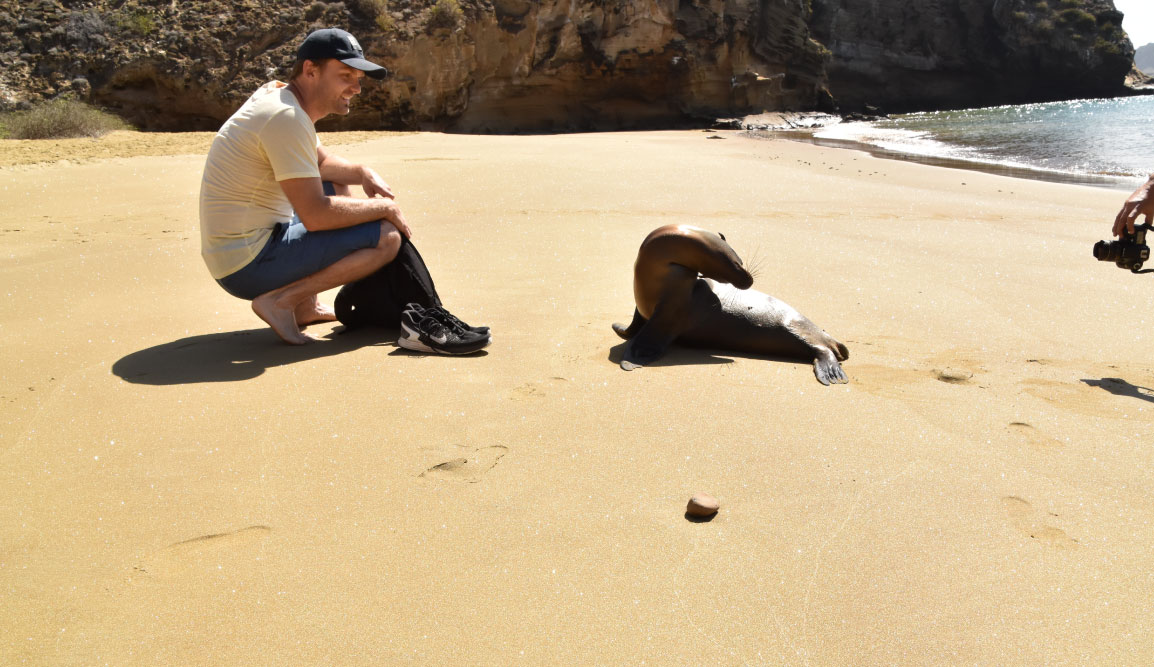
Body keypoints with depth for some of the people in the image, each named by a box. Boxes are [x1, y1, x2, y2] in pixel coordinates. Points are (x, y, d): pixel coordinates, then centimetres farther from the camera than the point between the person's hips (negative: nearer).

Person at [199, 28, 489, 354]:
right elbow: (316, 215, -25)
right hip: (248, 267, -10)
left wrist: (363, 173, 6)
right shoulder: (286, 117, -20)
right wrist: (385, 208, -11)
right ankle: (280, 300, -10)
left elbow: (320, 160, 27)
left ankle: (304, 307, 14)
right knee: (386, 236, -15)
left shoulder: (278, 95, 11)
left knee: (339, 187, 25)